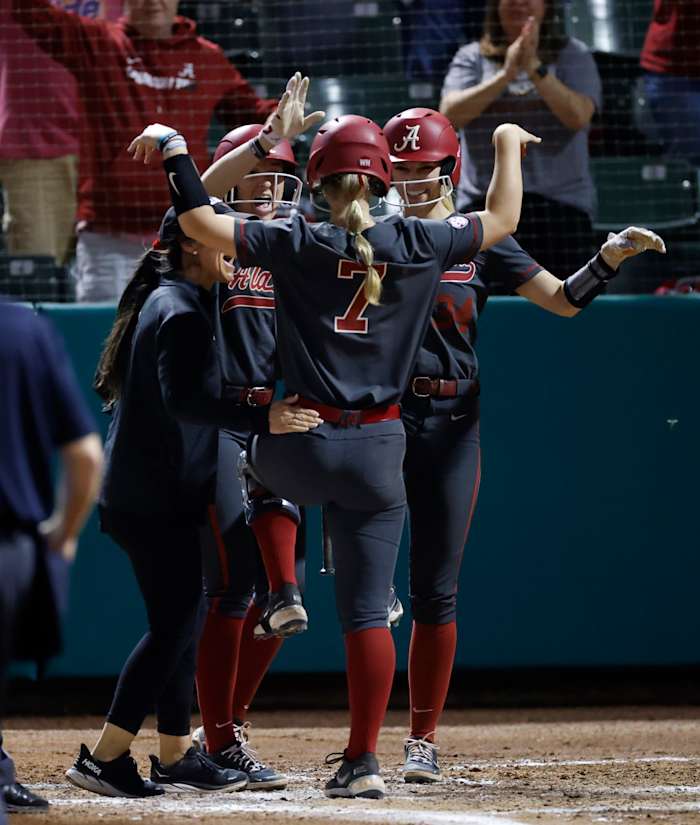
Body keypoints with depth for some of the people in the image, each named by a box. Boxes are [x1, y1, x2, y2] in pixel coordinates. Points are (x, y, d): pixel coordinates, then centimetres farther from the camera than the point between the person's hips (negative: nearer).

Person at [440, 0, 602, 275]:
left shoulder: (573, 55, 8)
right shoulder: (472, 57, 12)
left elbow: (578, 116, -9)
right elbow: (450, 113, -6)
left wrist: (536, 69, -19)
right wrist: (506, 74, -16)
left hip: (560, 206, -1)